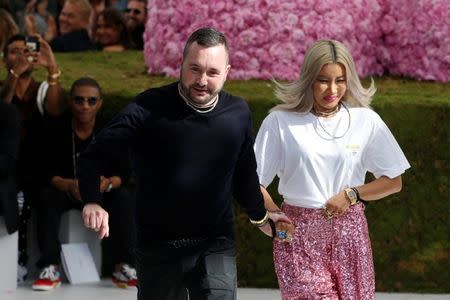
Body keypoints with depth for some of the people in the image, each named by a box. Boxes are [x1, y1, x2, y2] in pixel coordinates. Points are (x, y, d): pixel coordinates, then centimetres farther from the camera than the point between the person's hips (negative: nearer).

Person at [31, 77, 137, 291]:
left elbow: (123, 173, -14)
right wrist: (69, 185, -40)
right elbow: (47, 172, -18)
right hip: (64, 190, -1)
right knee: (47, 196, -31)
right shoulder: (57, 129, -15)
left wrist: (108, 183, -39)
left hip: (101, 191, 1)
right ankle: (50, 269, -37)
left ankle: (123, 267, -31)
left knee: (122, 197, -28)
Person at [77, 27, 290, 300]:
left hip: (217, 245, 1)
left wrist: (259, 216, 26)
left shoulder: (238, 113, -1)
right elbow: (95, 154, -13)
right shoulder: (151, 108, -13)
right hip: (159, 246, -1)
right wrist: (92, 202, -29)